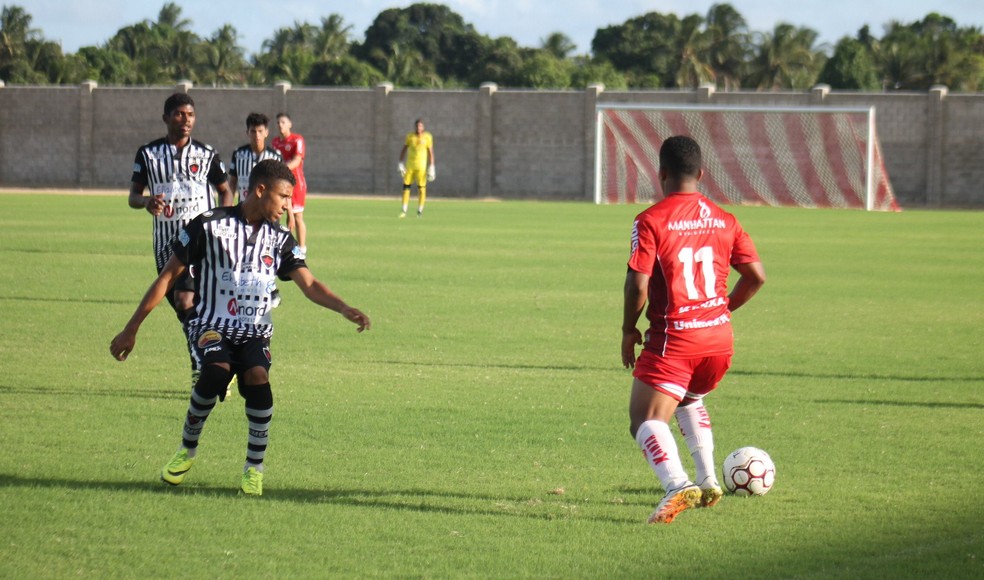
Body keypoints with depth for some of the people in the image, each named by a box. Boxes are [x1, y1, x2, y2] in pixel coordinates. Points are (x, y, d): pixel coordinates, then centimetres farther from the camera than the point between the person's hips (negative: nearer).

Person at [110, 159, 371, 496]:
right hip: (213, 326, -3)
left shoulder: (280, 239, 10)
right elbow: (168, 277, 2)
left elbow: (309, 285, 3)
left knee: (257, 377, -29)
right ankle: (187, 450, -8)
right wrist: (131, 329, 2)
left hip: (256, 333, 3)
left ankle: (254, 468, -15)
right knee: (217, 372, -33)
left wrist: (344, 309, -18)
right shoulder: (210, 226, -2)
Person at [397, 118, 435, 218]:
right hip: (410, 165, 2)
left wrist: (431, 167, -4)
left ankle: (420, 211, 5)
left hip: (421, 166, -2)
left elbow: (430, 152, 1)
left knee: (421, 187, -3)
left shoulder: (427, 137, -1)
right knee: (406, 186, -2)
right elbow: (404, 149, 11)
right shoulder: (409, 136, 5)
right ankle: (404, 211, 2)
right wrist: (400, 163, 6)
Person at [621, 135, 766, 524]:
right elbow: (756, 276, 8)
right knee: (689, 398, 32)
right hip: (719, 336, 6)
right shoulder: (724, 221, 7)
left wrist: (629, 331, 1)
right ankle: (707, 481, 23)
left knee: (646, 420, -6)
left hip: (673, 339, -6)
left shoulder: (650, 221, -9)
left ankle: (677, 484, -32)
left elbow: (637, 287, -15)